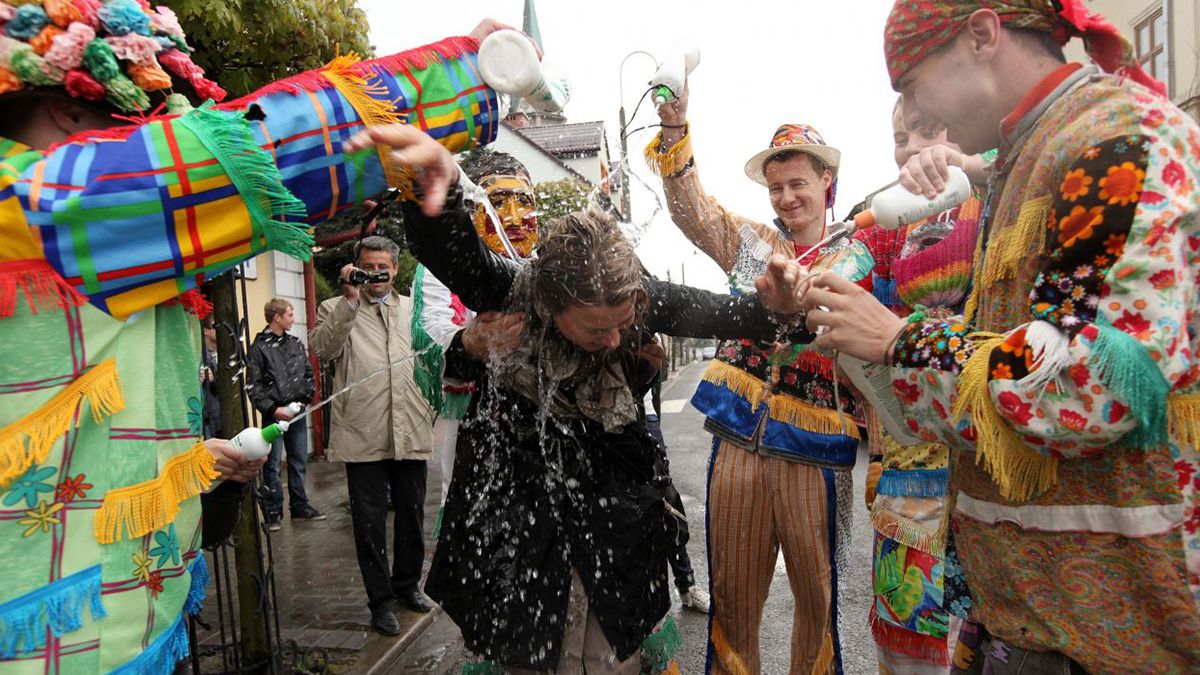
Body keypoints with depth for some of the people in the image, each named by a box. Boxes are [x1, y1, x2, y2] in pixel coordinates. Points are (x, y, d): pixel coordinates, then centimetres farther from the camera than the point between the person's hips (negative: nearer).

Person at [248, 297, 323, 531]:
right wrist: (273, 409, -16)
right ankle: (273, 513, 10)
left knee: (299, 463, 12)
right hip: (274, 415, -5)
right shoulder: (259, 347, -5)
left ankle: (300, 507, 23)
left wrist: (304, 399, -1)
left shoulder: (296, 344, 10)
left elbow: (308, 374, 13)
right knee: (272, 465, 1)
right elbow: (254, 386, -9)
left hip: (297, 413, 5)